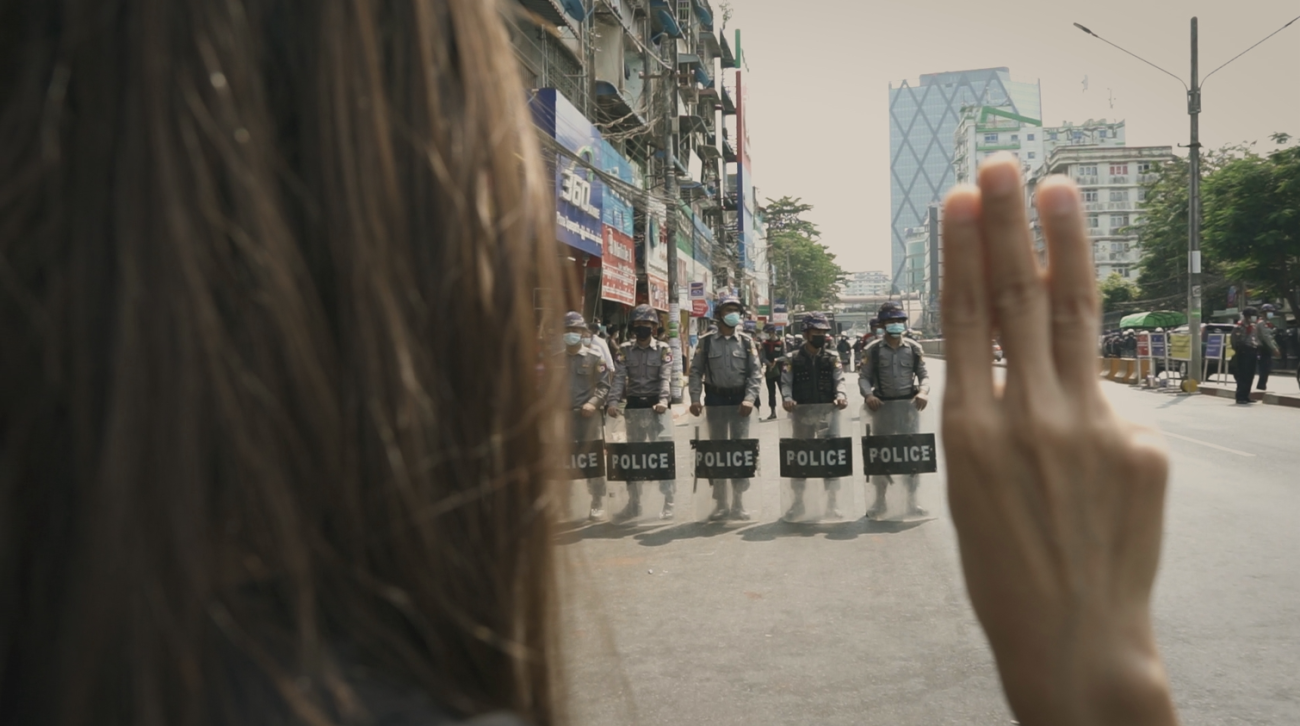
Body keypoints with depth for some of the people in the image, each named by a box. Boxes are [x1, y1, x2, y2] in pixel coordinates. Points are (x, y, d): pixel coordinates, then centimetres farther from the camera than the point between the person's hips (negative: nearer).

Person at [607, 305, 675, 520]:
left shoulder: (663, 349, -1)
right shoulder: (625, 350, 5)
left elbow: (665, 378, -12)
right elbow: (619, 377, -4)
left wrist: (663, 400, -30)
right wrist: (613, 401, -19)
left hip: (657, 406, -3)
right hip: (634, 405, 3)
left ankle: (668, 503, 3)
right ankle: (633, 503, 20)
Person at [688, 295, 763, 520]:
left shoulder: (746, 342, 4)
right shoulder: (706, 342, 3)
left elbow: (755, 372, 0)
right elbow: (696, 372, 1)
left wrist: (749, 398, -13)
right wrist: (695, 399, -10)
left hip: (739, 401, 0)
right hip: (715, 402, 0)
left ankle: (738, 503, 7)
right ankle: (720, 503, 13)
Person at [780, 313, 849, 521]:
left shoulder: (832, 359, 5)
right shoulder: (794, 359, 3)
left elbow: (839, 380, -5)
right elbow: (786, 382, -4)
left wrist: (841, 395, -25)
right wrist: (787, 398, -23)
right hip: (802, 414, 0)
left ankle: (831, 503, 10)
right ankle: (798, 501, 21)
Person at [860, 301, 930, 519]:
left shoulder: (914, 348, 3)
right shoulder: (872, 350, 0)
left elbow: (924, 375, 4)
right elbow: (864, 377, 0)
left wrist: (923, 392, -16)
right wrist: (868, 395, -19)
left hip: (909, 406, 1)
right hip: (883, 407, -1)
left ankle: (911, 501, 17)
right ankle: (880, 501, 19)